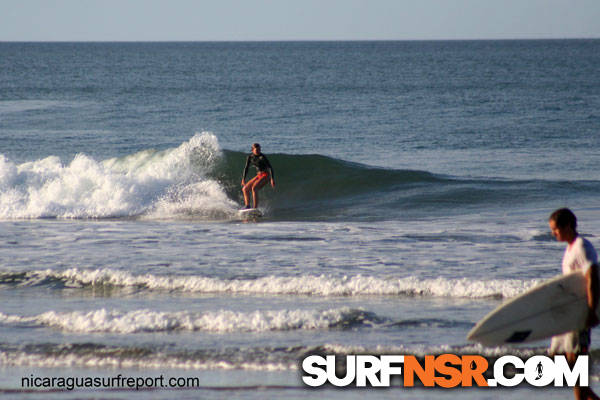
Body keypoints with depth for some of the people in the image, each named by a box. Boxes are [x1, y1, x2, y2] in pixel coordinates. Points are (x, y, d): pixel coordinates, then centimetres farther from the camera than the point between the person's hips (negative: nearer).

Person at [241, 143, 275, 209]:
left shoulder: (262, 157, -14)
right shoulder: (250, 157, 4)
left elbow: (270, 167, -17)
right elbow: (246, 168, 14)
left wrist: (272, 179, -24)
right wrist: (243, 179, 11)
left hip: (266, 175, -7)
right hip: (259, 176, 7)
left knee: (254, 188, -27)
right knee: (245, 189, 3)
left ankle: (255, 208, -30)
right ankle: (247, 206, 5)